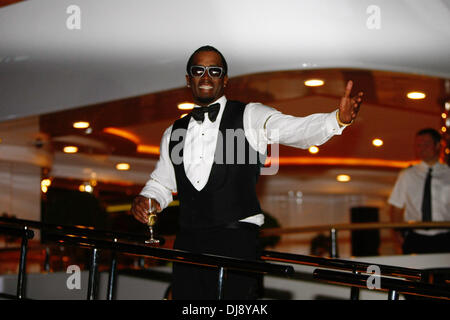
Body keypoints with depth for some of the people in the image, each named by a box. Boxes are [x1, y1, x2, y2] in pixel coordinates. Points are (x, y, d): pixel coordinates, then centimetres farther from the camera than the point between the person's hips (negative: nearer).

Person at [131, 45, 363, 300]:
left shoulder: (250, 117, 3)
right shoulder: (174, 133, 17)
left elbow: (298, 130, -12)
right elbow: (162, 183, 27)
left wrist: (339, 118, -30)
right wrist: (147, 200, 5)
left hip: (236, 241, -4)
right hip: (187, 244, 4)